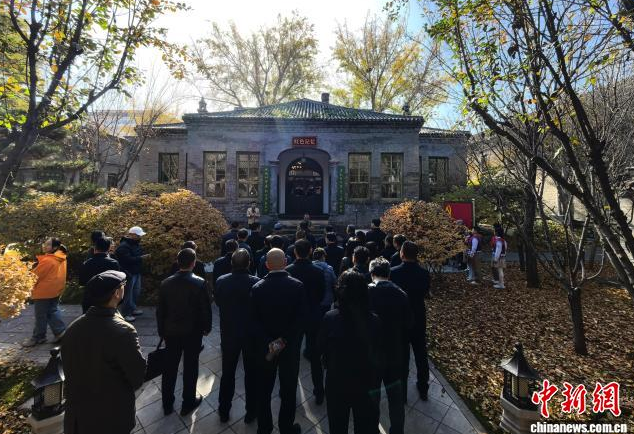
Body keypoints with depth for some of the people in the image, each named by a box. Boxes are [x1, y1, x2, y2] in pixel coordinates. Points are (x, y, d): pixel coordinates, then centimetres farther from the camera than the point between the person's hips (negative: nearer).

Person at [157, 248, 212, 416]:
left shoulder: (166, 283, -9)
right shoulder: (199, 283, -21)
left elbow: (160, 310, 0)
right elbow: (206, 309, -15)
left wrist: (161, 331, 13)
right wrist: (207, 327, 2)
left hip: (171, 332, 4)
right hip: (193, 332, -3)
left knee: (169, 367, 20)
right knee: (190, 367, 14)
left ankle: (167, 403, 36)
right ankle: (188, 402, 30)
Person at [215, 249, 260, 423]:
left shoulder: (221, 282, -16)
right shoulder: (255, 282, -24)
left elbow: (218, 303, 2)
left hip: (228, 333, 2)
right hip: (251, 334, -2)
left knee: (227, 373, 23)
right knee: (251, 373, 18)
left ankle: (224, 411, 40)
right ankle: (251, 411, 34)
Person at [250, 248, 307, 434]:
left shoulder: (257, 288, -12)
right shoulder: (298, 286, -16)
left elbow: (255, 321, -12)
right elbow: (300, 319, -17)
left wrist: (269, 344, -11)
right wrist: (284, 340, -12)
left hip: (265, 347, 2)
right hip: (290, 347, -1)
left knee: (263, 390, 23)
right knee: (288, 390, 20)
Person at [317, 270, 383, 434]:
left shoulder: (330, 318, -25)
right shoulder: (375, 321, -24)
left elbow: (319, 348, -11)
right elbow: (380, 357, -14)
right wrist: (376, 384, 1)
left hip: (336, 384, 0)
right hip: (366, 385, 0)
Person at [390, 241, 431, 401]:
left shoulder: (394, 272, -23)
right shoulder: (424, 273, -13)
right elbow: (425, 293, 2)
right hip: (419, 319, 3)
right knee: (421, 355, 22)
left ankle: (401, 392, 30)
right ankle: (423, 389, 41)